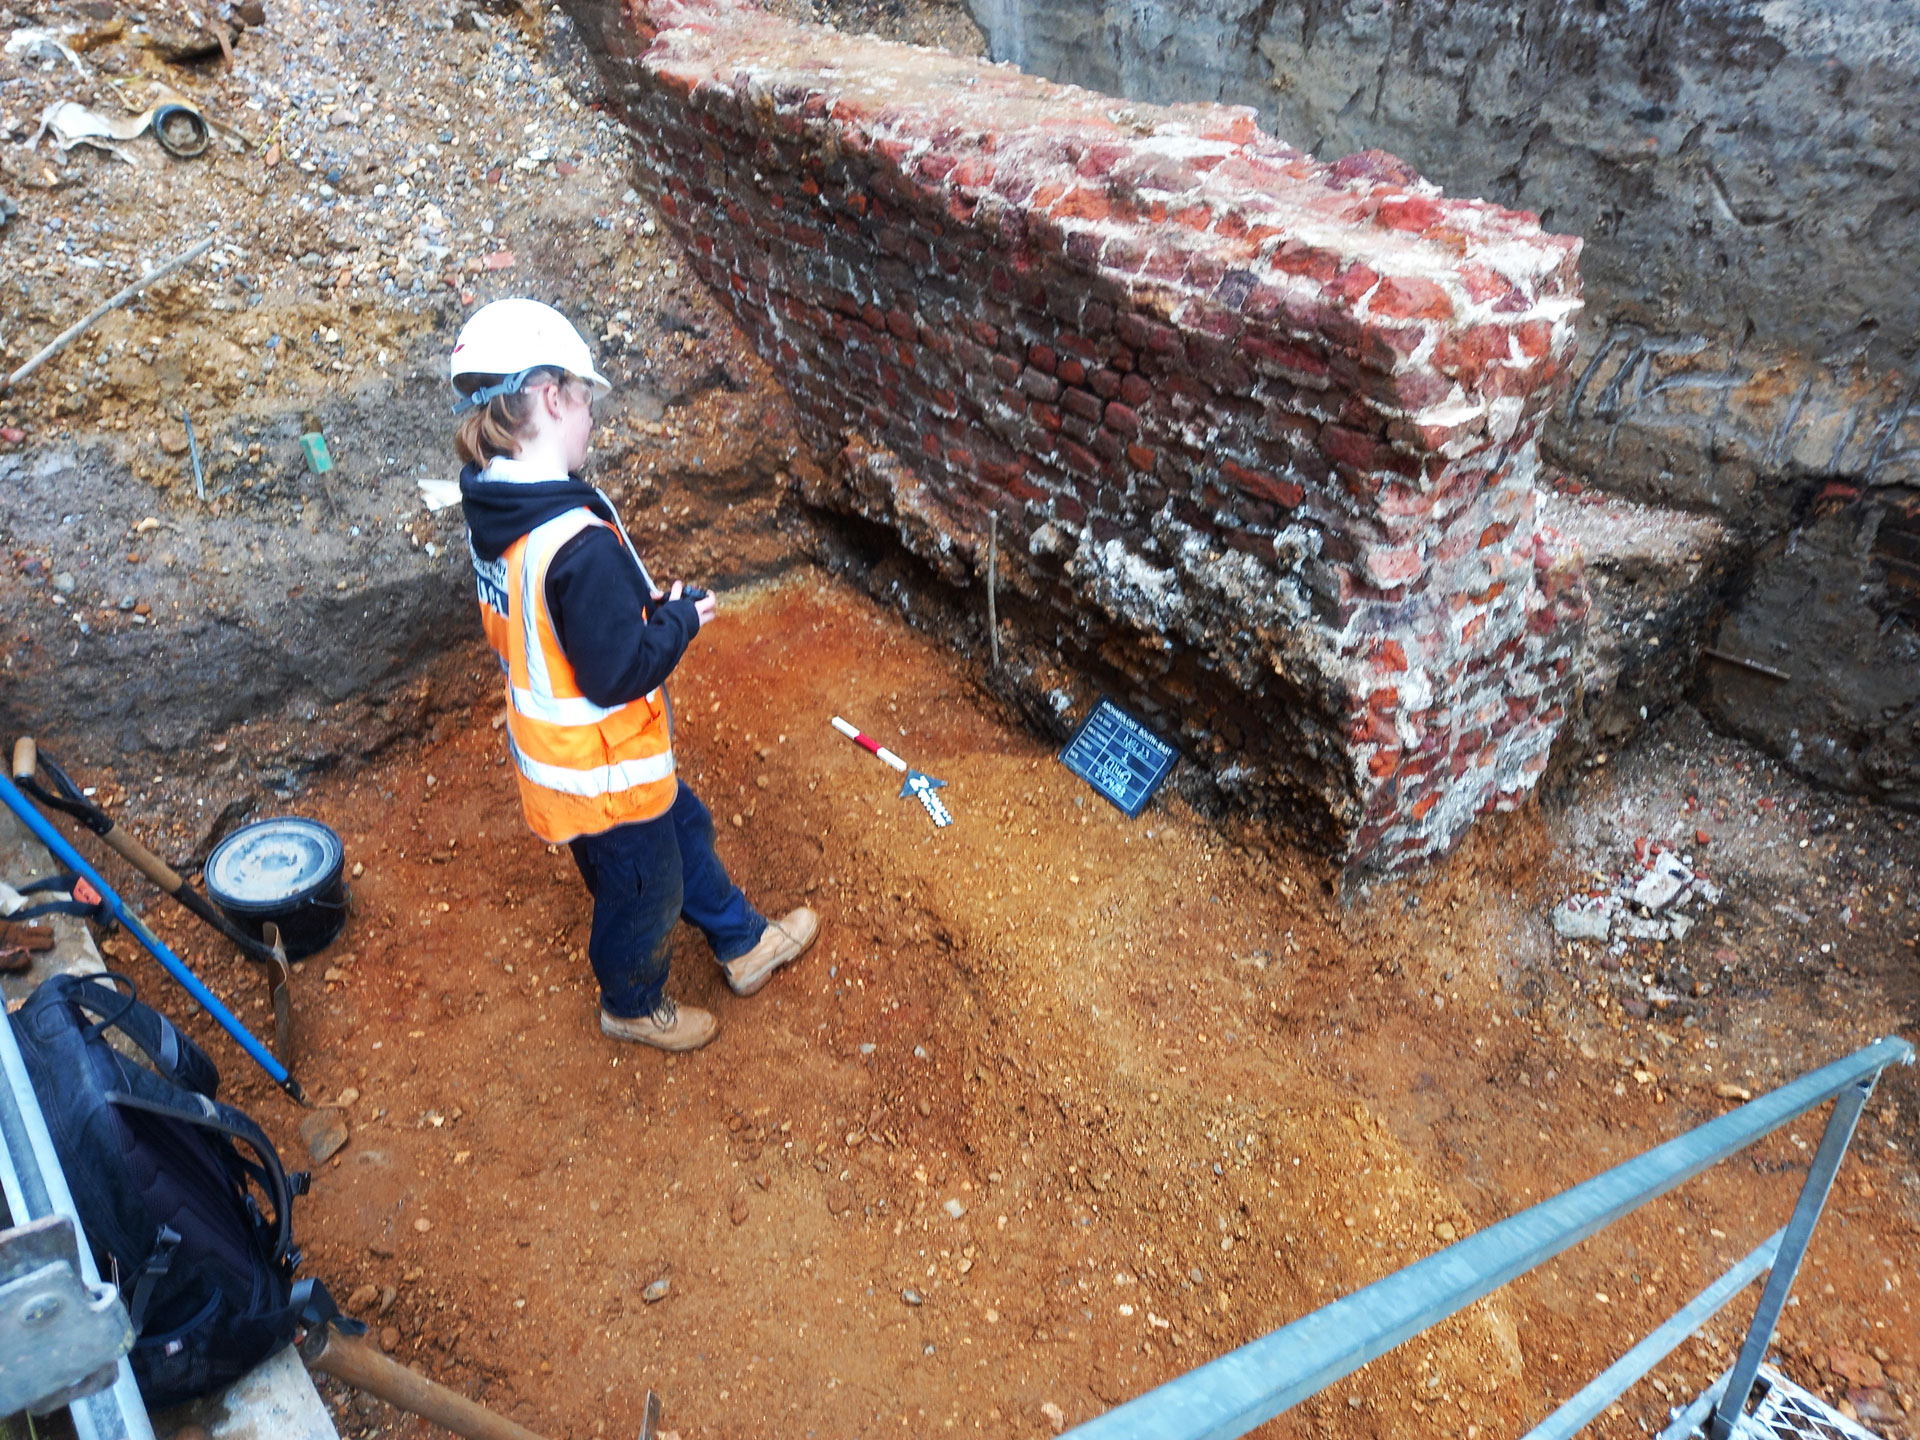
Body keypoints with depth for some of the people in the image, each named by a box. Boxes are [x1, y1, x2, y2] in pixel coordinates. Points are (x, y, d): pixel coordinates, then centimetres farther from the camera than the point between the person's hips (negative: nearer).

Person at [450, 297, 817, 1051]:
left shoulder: (492, 508, -6)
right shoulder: (579, 544, -36)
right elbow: (619, 674, -30)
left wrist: (648, 606, 0)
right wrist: (681, 618, -14)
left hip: (549, 732, 9)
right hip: (600, 770, -9)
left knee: (683, 829, 28)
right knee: (643, 890, 19)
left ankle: (744, 942, 50)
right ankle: (633, 1005, 47)